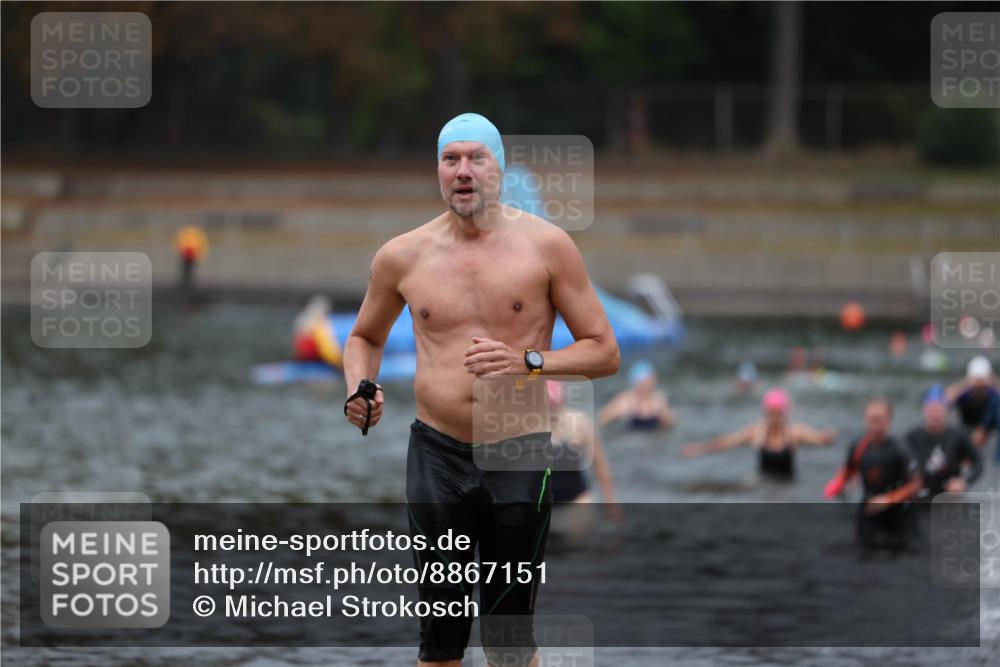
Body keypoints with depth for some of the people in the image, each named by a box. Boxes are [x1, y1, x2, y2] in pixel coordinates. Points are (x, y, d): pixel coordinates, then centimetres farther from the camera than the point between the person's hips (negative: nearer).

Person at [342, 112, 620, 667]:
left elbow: (604, 352, 0)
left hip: (520, 456, -2)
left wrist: (528, 362, -16)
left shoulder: (545, 245, -2)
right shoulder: (401, 256, 4)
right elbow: (364, 336, 22)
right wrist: (359, 389, 1)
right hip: (437, 455, 2)